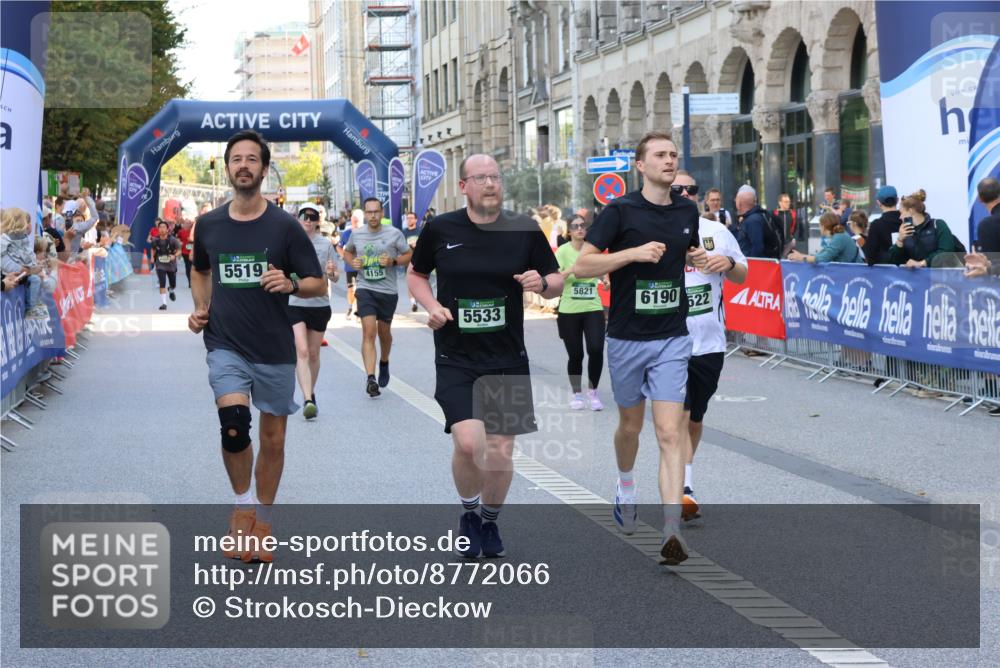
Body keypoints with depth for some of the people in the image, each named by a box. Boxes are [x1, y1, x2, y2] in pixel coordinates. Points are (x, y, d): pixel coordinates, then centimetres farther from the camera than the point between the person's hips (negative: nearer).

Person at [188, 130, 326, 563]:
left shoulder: (284, 226, -4)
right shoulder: (208, 225, 4)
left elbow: (319, 285, -1)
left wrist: (291, 284, -21)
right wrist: (201, 308, 6)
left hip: (275, 349, 0)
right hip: (225, 345, 0)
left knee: (272, 438, 7)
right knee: (234, 426, -21)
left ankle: (262, 521, 25)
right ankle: (242, 504, 3)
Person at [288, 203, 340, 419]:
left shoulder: (326, 244, 1)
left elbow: (335, 278, 3)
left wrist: (331, 273, -17)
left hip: (319, 305, 2)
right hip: (294, 304, -2)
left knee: (313, 354, 12)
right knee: (301, 351, -15)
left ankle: (311, 393, 32)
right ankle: (308, 400, -20)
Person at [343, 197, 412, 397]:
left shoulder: (394, 234, -4)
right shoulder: (356, 234, 2)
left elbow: (410, 255, 3)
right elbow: (347, 252, 21)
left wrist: (394, 261, -15)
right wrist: (352, 262, -1)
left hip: (388, 291, 0)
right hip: (365, 289, 0)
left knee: (384, 332, 15)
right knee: (368, 332, -15)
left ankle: (384, 363, 46)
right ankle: (371, 379, -21)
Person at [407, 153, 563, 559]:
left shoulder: (525, 231, -1)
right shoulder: (439, 229, -2)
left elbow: (557, 282, 8)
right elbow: (416, 274, 14)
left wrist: (542, 284, -15)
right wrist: (431, 306, -5)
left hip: (508, 359, 2)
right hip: (456, 358, -1)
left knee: (501, 452, 4)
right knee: (468, 443, -17)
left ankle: (490, 520, 31)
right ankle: (469, 513, 12)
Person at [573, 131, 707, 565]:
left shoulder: (687, 211, 6)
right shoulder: (621, 211, -8)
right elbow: (582, 266, -12)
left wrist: (699, 259, 1)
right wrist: (633, 253, -23)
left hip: (672, 338, 1)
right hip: (626, 337, -1)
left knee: (669, 433, -10)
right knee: (631, 425, 17)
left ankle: (672, 533, -17)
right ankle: (626, 488, 48)